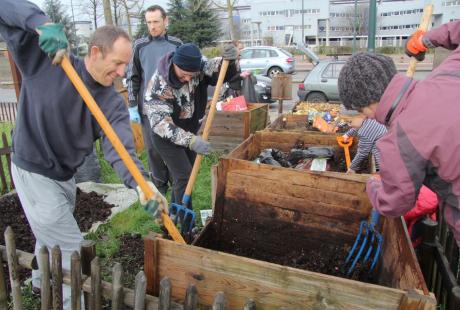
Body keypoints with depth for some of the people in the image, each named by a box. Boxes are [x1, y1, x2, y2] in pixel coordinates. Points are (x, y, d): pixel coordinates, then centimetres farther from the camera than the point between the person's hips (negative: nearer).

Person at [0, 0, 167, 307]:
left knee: (50, 236, 28)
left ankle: (42, 282, 56)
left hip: (64, 176, 6)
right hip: (34, 173, -6)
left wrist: (140, 183, -44)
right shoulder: (45, 61, -18)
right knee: (70, 246, 0)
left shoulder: (113, 102, -10)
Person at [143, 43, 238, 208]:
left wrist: (229, 60, -39)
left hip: (190, 132, 6)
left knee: (186, 173, 15)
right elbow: (160, 122, -34)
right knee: (184, 175, -11)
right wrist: (189, 140, -44)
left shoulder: (197, 68, -16)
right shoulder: (158, 84, -29)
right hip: (166, 137, -5)